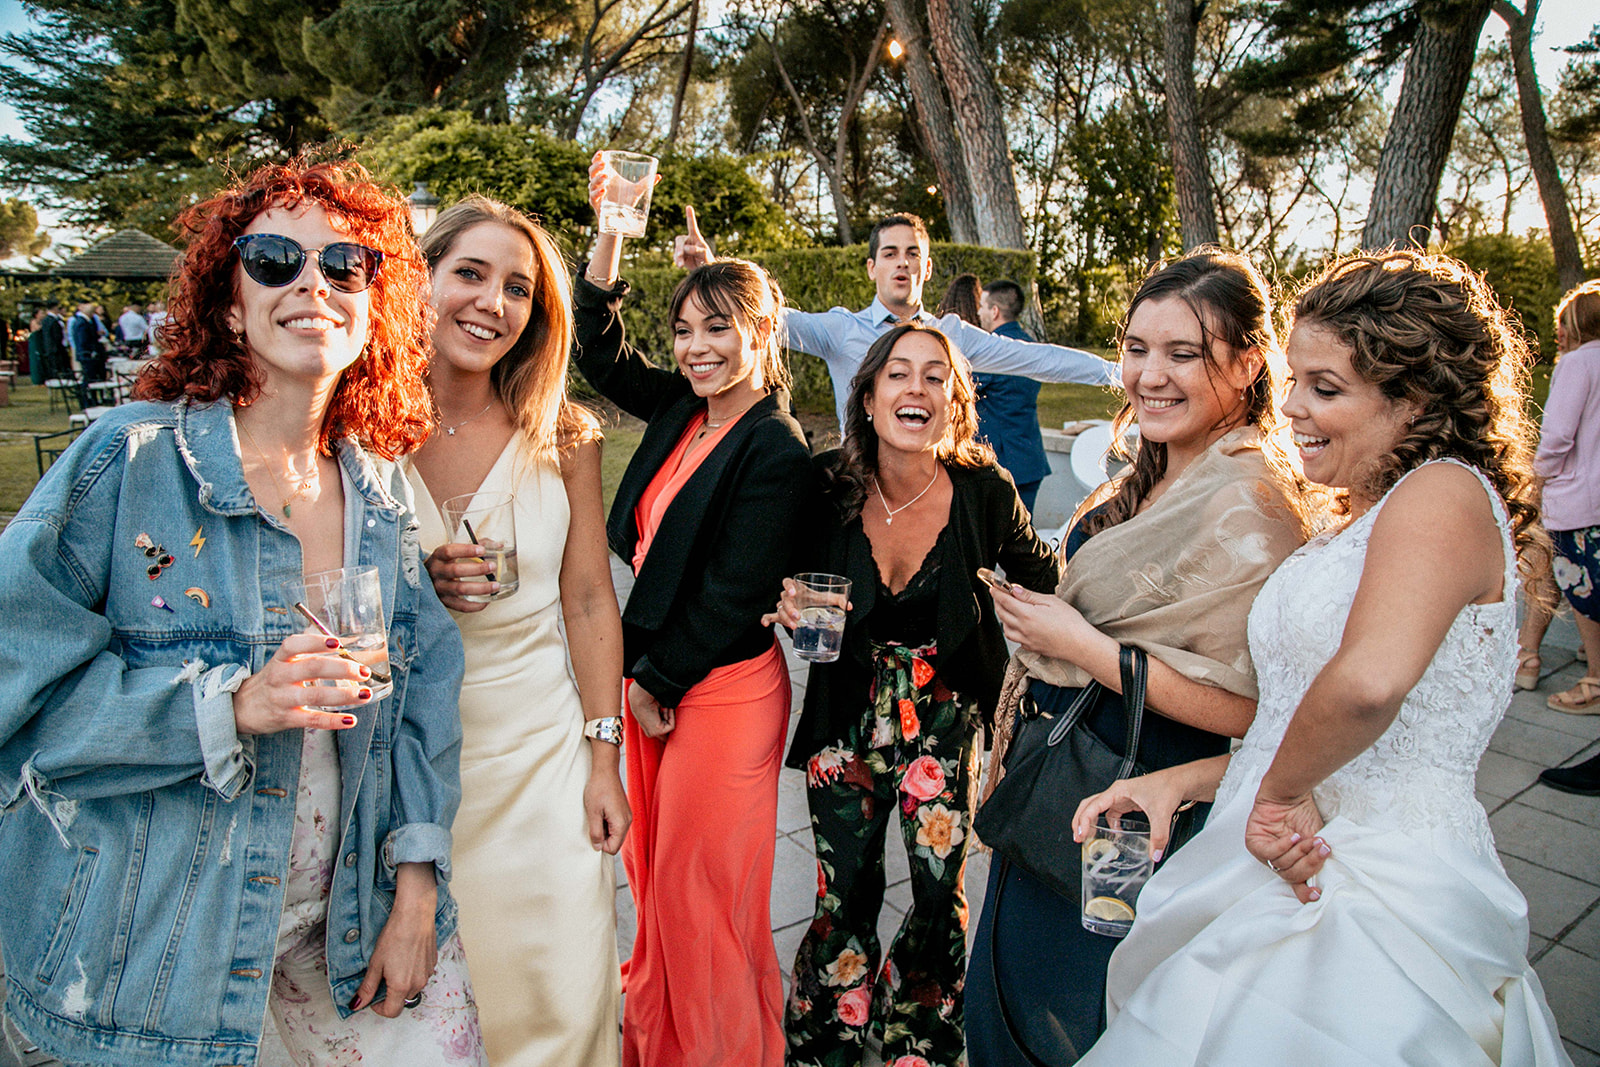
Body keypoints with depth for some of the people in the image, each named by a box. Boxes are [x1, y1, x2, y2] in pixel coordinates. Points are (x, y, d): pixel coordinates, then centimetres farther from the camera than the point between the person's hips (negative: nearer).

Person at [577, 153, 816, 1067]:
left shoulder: (777, 452, -19)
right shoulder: (685, 409, 3)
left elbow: (731, 595, -19)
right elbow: (601, 350, 11)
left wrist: (659, 685, -10)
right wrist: (611, 229, 2)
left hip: (722, 690, -8)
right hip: (650, 672, 8)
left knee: (699, 888, 7)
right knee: (652, 868, 22)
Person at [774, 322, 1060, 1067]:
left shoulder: (984, 491, -14)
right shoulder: (827, 485, -13)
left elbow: (1038, 574, 6)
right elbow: (795, 581, 4)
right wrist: (793, 607, -18)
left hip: (944, 718, 0)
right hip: (848, 715, 1)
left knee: (940, 890, 4)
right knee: (844, 893, 6)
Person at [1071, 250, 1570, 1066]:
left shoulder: (1442, 491, -13)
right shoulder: (1354, 526, 15)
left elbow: (1369, 682, -32)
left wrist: (1279, 791, -15)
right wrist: (1178, 781, 4)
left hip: (1378, 900, -8)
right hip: (1293, 886, 8)